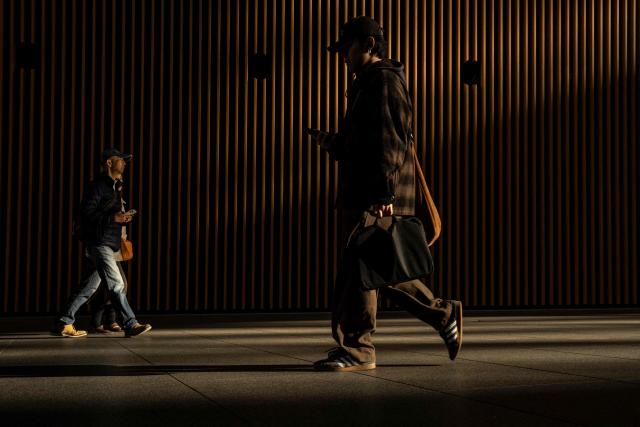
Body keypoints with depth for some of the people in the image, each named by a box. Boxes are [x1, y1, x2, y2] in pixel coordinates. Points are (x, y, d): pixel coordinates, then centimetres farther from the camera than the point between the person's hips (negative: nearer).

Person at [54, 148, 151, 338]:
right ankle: (130, 325, -11)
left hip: (109, 245, 10)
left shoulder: (114, 187, 20)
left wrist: (123, 217, 7)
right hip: (99, 243, -10)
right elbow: (86, 214, -17)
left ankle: (63, 323, 17)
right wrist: (114, 218, -23)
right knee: (116, 284, -12)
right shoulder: (97, 186, -9)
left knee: (89, 286, 11)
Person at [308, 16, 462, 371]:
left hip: (376, 199, -10)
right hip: (363, 195, 10)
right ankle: (444, 316, 20)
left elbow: (388, 143, -18)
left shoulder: (383, 81, -7)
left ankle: (356, 349, -4)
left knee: (358, 267, -9)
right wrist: (332, 143, 15)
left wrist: (383, 194, -24)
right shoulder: (367, 84, 24)